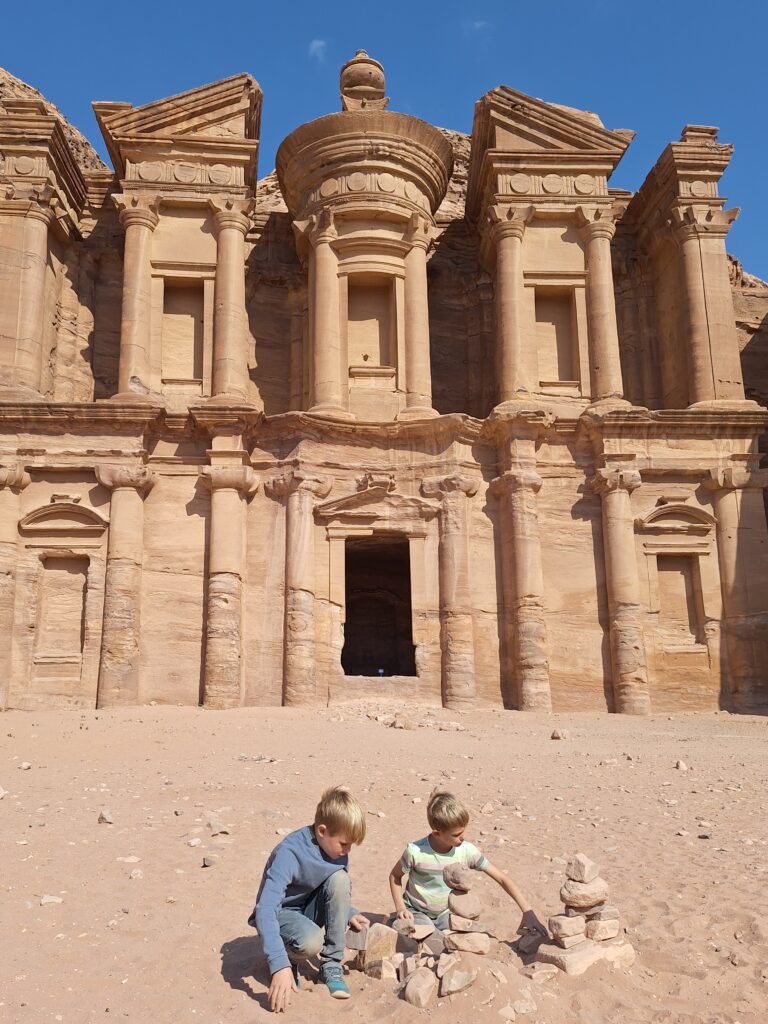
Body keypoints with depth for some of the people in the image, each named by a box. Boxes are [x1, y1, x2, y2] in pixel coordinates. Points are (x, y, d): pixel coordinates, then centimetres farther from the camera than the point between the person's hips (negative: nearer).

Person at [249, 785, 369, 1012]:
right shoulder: (289, 853, -33)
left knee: (339, 878, -24)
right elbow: (265, 909, -41)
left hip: (309, 909, 6)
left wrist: (349, 913, -11)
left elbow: (340, 889, 8)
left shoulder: (336, 848, -13)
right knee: (311, 941, -38)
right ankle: (288, 957, 0)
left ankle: (331, 965, -11)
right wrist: (280, 964, -50)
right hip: (280, 913, -6)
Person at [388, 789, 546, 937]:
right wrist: (400, 908, -18)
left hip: (445, 912, 4)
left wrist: (527, 911, -23)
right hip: (416, 911, -4)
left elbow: (502, 878, -15)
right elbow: (395, 876, -6)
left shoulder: (467, 851, -18)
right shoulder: (415, 851, -26)